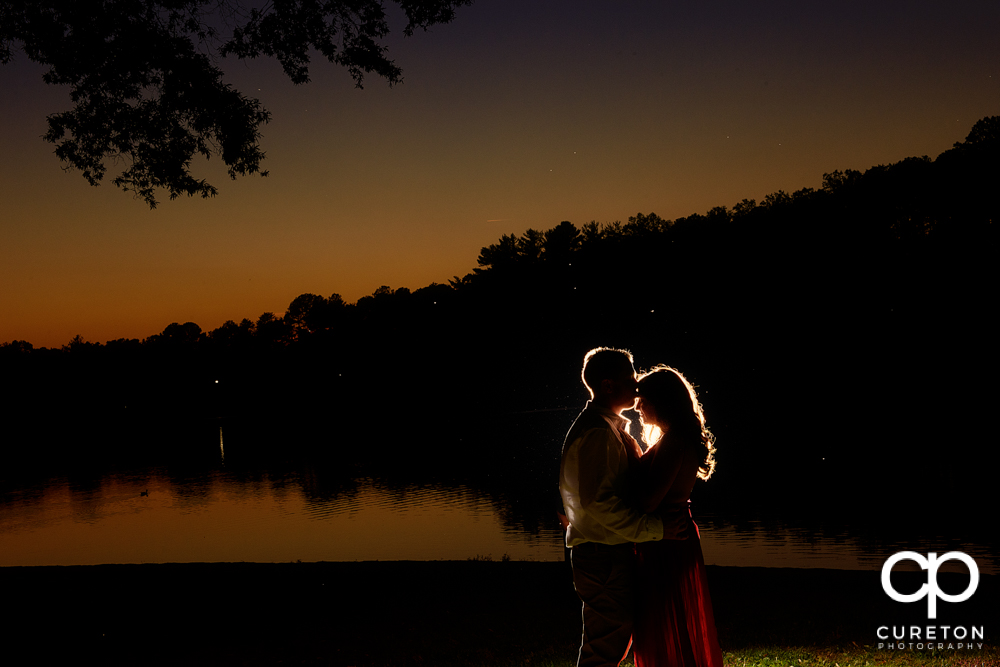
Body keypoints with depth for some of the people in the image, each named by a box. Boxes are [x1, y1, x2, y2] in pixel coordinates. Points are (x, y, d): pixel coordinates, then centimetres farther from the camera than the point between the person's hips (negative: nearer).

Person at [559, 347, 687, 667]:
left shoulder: (611, 428, 16)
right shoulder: (598, 433, -18)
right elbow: (598, 501, -26)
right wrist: (655, 529, -23)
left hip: (611, 553, 11)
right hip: (604, 556, -11)